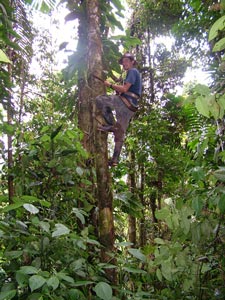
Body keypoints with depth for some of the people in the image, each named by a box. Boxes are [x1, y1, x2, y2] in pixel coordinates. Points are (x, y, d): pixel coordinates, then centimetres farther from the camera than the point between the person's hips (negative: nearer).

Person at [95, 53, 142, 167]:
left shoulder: (132, 71, -1)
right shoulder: (135, 73, 29)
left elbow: (124, 89, -14)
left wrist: (110, 85, -5)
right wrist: (117, 89, 18)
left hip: (126, 102, -10)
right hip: (130, 107, 10)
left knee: (99, 100, -11)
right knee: (120, 132, 9)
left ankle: (111, 125, -13)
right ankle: (115, 159, 10)